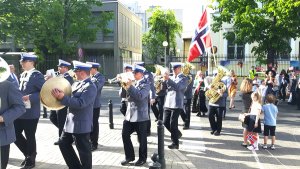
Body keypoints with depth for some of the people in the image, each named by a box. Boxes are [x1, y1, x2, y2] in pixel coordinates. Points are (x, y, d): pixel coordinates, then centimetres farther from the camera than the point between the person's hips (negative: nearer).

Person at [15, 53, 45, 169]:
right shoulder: (23, 74, 13)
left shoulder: (36, 75, -12)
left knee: (30, 137, 4)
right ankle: (29, 154, 32)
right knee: (15, 134, 12)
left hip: (30, 113, -8)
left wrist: (30, 97, -24)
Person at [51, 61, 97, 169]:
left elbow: (80, 103, -27)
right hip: (70, 122, 10)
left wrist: (62, 97, -31)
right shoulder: (76, 84, 11)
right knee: (64, 144, 18)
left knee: (84, 150, 2)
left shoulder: (90, 87, -18)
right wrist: (59, 94, 0)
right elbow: (70, 97, 18)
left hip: (81, 125, -10)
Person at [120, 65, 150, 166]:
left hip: (140, 116, -6)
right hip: (129, 115, 7)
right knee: (125, 135, 7)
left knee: (141, 139, 3)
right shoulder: (132, 83, 12)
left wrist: (130, 86, -24)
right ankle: (129, 156, 22)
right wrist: (124, 85, -6)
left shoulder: (145, 84, -8)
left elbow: (140, 96, -24)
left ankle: (142, 158, 20)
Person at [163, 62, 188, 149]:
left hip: (176, 104, -6)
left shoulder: (184, 78, -3)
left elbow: (178, 87, -21)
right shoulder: (171, 78, 16)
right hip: (168, 103, 7)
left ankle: (175, 143, 6)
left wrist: (168, 79, -26)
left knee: (173, 124, -6)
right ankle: (177, 134, 31)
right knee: (165, 122, 7)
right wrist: (165, 80, -10)